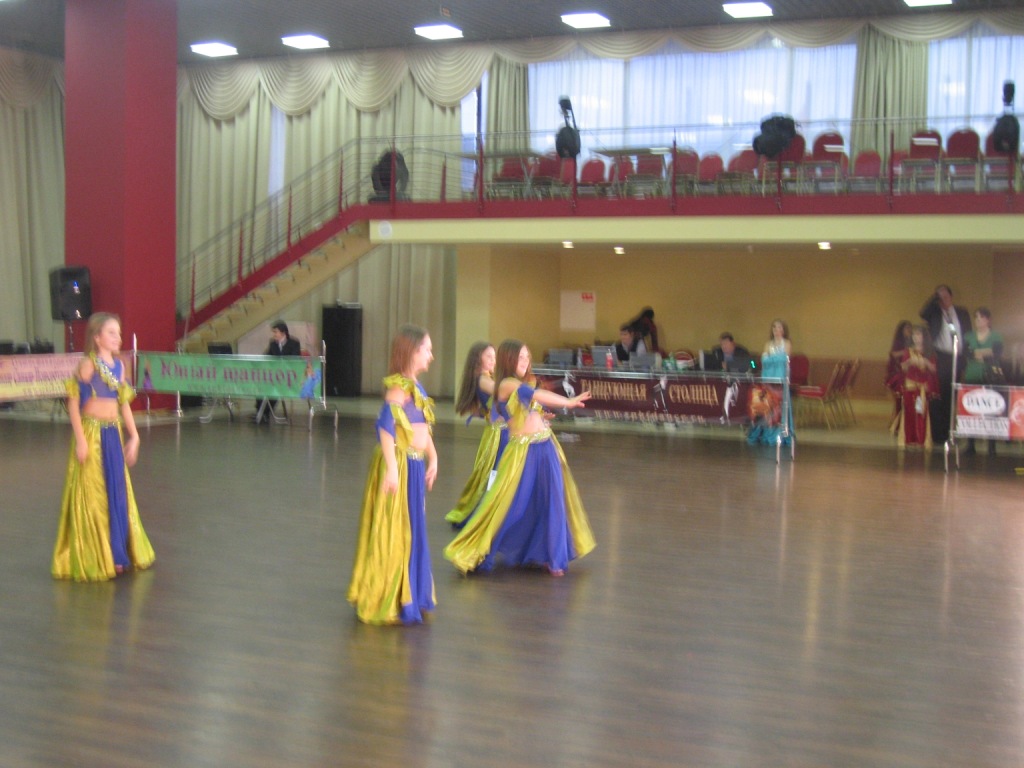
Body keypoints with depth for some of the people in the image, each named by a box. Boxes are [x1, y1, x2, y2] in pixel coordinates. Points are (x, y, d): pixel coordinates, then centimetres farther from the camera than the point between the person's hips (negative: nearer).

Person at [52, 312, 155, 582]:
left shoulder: (119, 365, 9)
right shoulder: (88, 364, -10)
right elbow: (74, 403, -12)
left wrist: (133, 436, 10)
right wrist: (80, 440, -17)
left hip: (114, 434, 7)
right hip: (92, 434, -6)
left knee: (117, 493, 11)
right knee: (93, 496, 1)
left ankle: (117, 554, 24)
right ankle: (93, 559, 13)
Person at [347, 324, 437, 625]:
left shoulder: (415, 385, 12)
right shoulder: (399, 386, -16)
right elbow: (385, 425, -25)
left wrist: (432, 457, 11)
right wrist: (392, 468, -29)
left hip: (415, 464, 9)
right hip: (400, 464, -9)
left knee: (411, 532, 16)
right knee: (393, 532, 0)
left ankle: (407, 597, 29)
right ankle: (384, 603, 11)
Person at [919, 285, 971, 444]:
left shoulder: (962, 313, 13)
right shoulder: (934, 313, 6)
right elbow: (923, 313, -18)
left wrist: (966, 357, 6)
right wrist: (934, 296, -16)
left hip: (957, 359, 3)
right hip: (940, 359, -3)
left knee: (952, 398, 5)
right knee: (938, 398, -5)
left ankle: (949, 432, 13)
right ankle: (937, 434, -1)